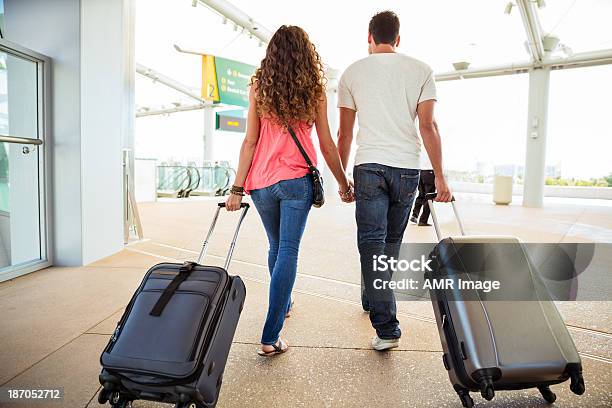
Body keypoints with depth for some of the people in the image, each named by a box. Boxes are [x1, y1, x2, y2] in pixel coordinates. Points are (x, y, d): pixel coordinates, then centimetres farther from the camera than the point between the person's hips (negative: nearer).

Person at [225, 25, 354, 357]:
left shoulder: (259, 87, 4)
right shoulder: (314, 90, 3)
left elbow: (250, 141, -1)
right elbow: (326, 144, 3)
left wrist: (238, 188, 2)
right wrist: (343, 183, 14)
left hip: (261, 181, 3)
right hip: (297, 180, -2)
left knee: (276, 247, 20)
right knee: (288, 252, -1)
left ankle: (283, 304, 41)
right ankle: (271, 336, -2)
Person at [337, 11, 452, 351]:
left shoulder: (352, 73, 9)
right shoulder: (421, 70, 9)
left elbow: (345, 133, 7)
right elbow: (428, 125, 0)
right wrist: (440, 176, 2)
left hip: (369, 166, -2)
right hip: (407, 168, 2)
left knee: (371, 243, -2)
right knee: (392, 241, 17)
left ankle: (387, 328, -6)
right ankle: (373, 301, 36)